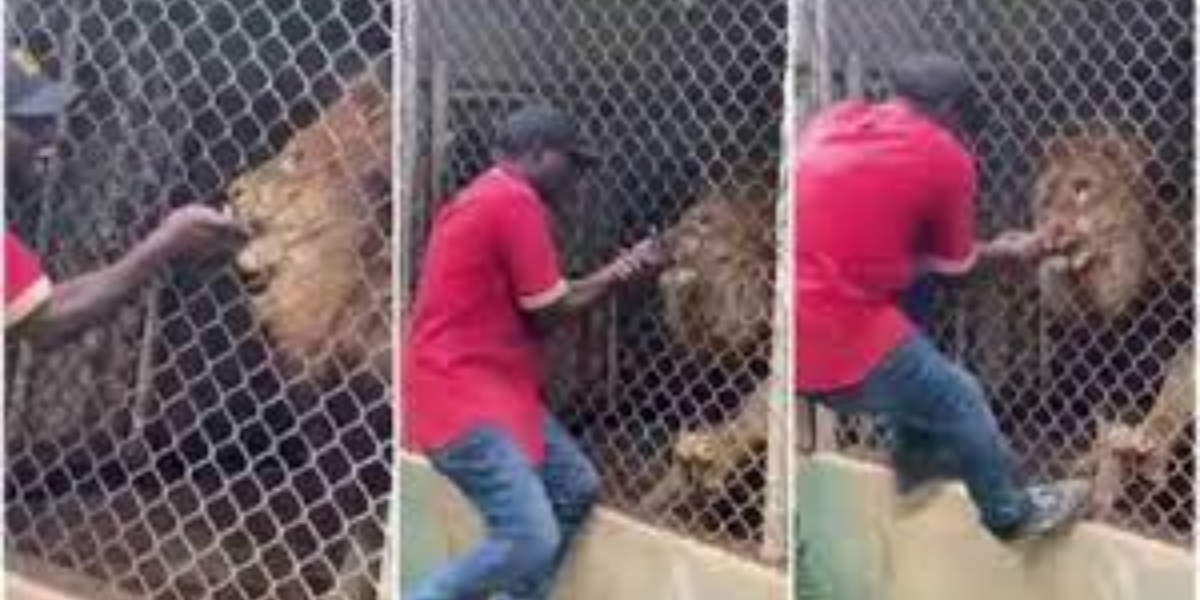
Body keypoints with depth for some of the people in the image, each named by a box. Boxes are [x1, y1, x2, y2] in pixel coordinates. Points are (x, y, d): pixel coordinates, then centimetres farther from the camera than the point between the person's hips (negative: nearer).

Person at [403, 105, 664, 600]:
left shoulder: (489, 196, 18)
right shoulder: (515, 200, -13)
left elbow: (537, 303, 17)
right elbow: (549, 314, -10)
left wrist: (614, 273, 9)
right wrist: (617, 275, 5)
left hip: (490, 386, 11)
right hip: (460, 394, -11)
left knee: (575, 489, 16)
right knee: (531, 543, -18)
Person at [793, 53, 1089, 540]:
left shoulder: (834, 117, 13)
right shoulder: (946, 156, -2)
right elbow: (954, 263, 10)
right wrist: (1005, 252, 32)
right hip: (831, 345, -6)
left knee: (913, 296, 29)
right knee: (960, 401, 17)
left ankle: (916, 454, 41)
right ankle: (1011, 513, 41)